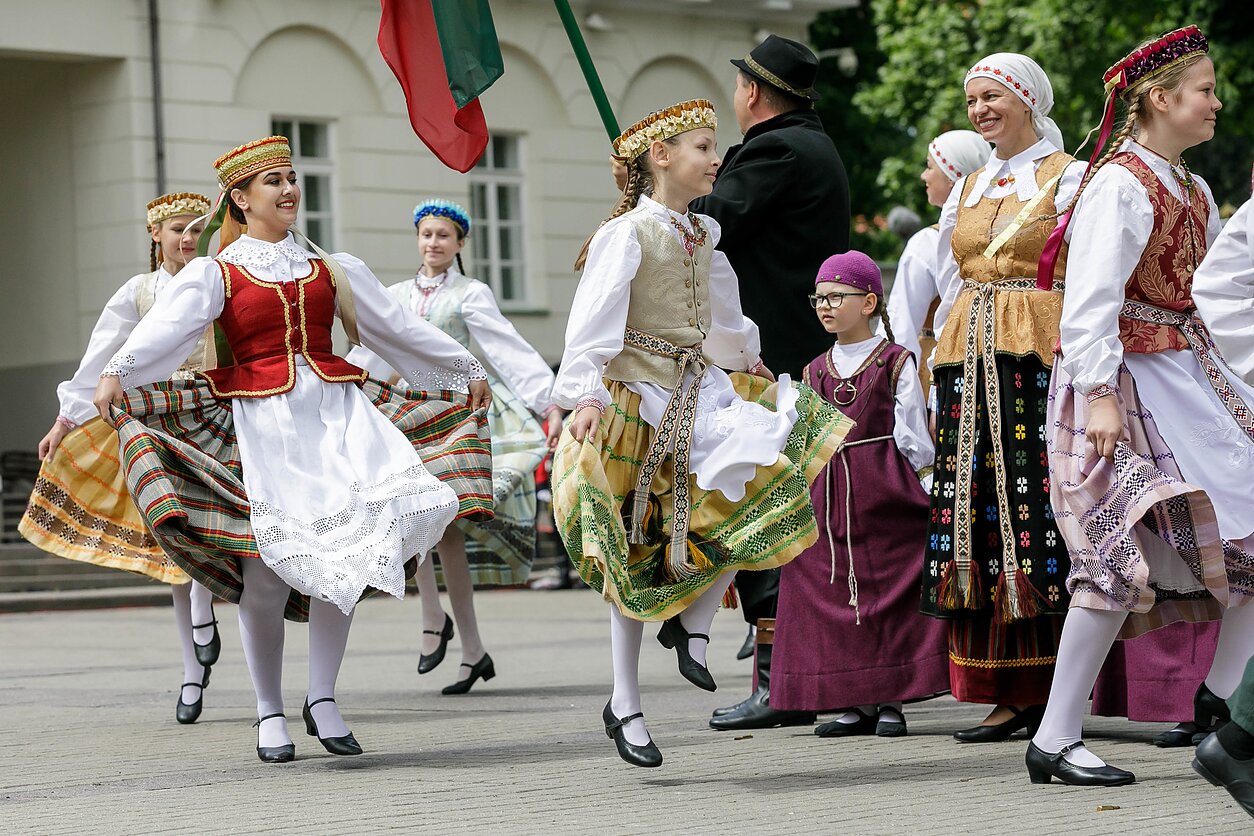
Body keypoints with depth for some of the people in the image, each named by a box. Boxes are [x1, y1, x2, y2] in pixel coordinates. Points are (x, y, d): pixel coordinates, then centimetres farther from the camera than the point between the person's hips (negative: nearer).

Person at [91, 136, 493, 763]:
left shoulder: (333, 269, 15)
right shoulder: (215, 273, 4)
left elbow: (401, 328, 22)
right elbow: (166, 326, -13)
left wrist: (467, 368, 26)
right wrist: (117, 372, -31)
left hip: (336, 411, 3)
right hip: (260, 422, -3)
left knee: (343, 554, -8)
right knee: (267, 566, -6)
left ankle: (322, 700, 4)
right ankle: (270, 715, 7)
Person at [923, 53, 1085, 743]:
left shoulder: (1069, 179, 1)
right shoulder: (966, 189, 19)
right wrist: (946, 371, 15)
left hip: (1040, 357, -6)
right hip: (969, 366, 6)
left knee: (1038, 515, -10)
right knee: (976, 511, 0)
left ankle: (1057, 691, -7)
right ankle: (1010, 694, 2)